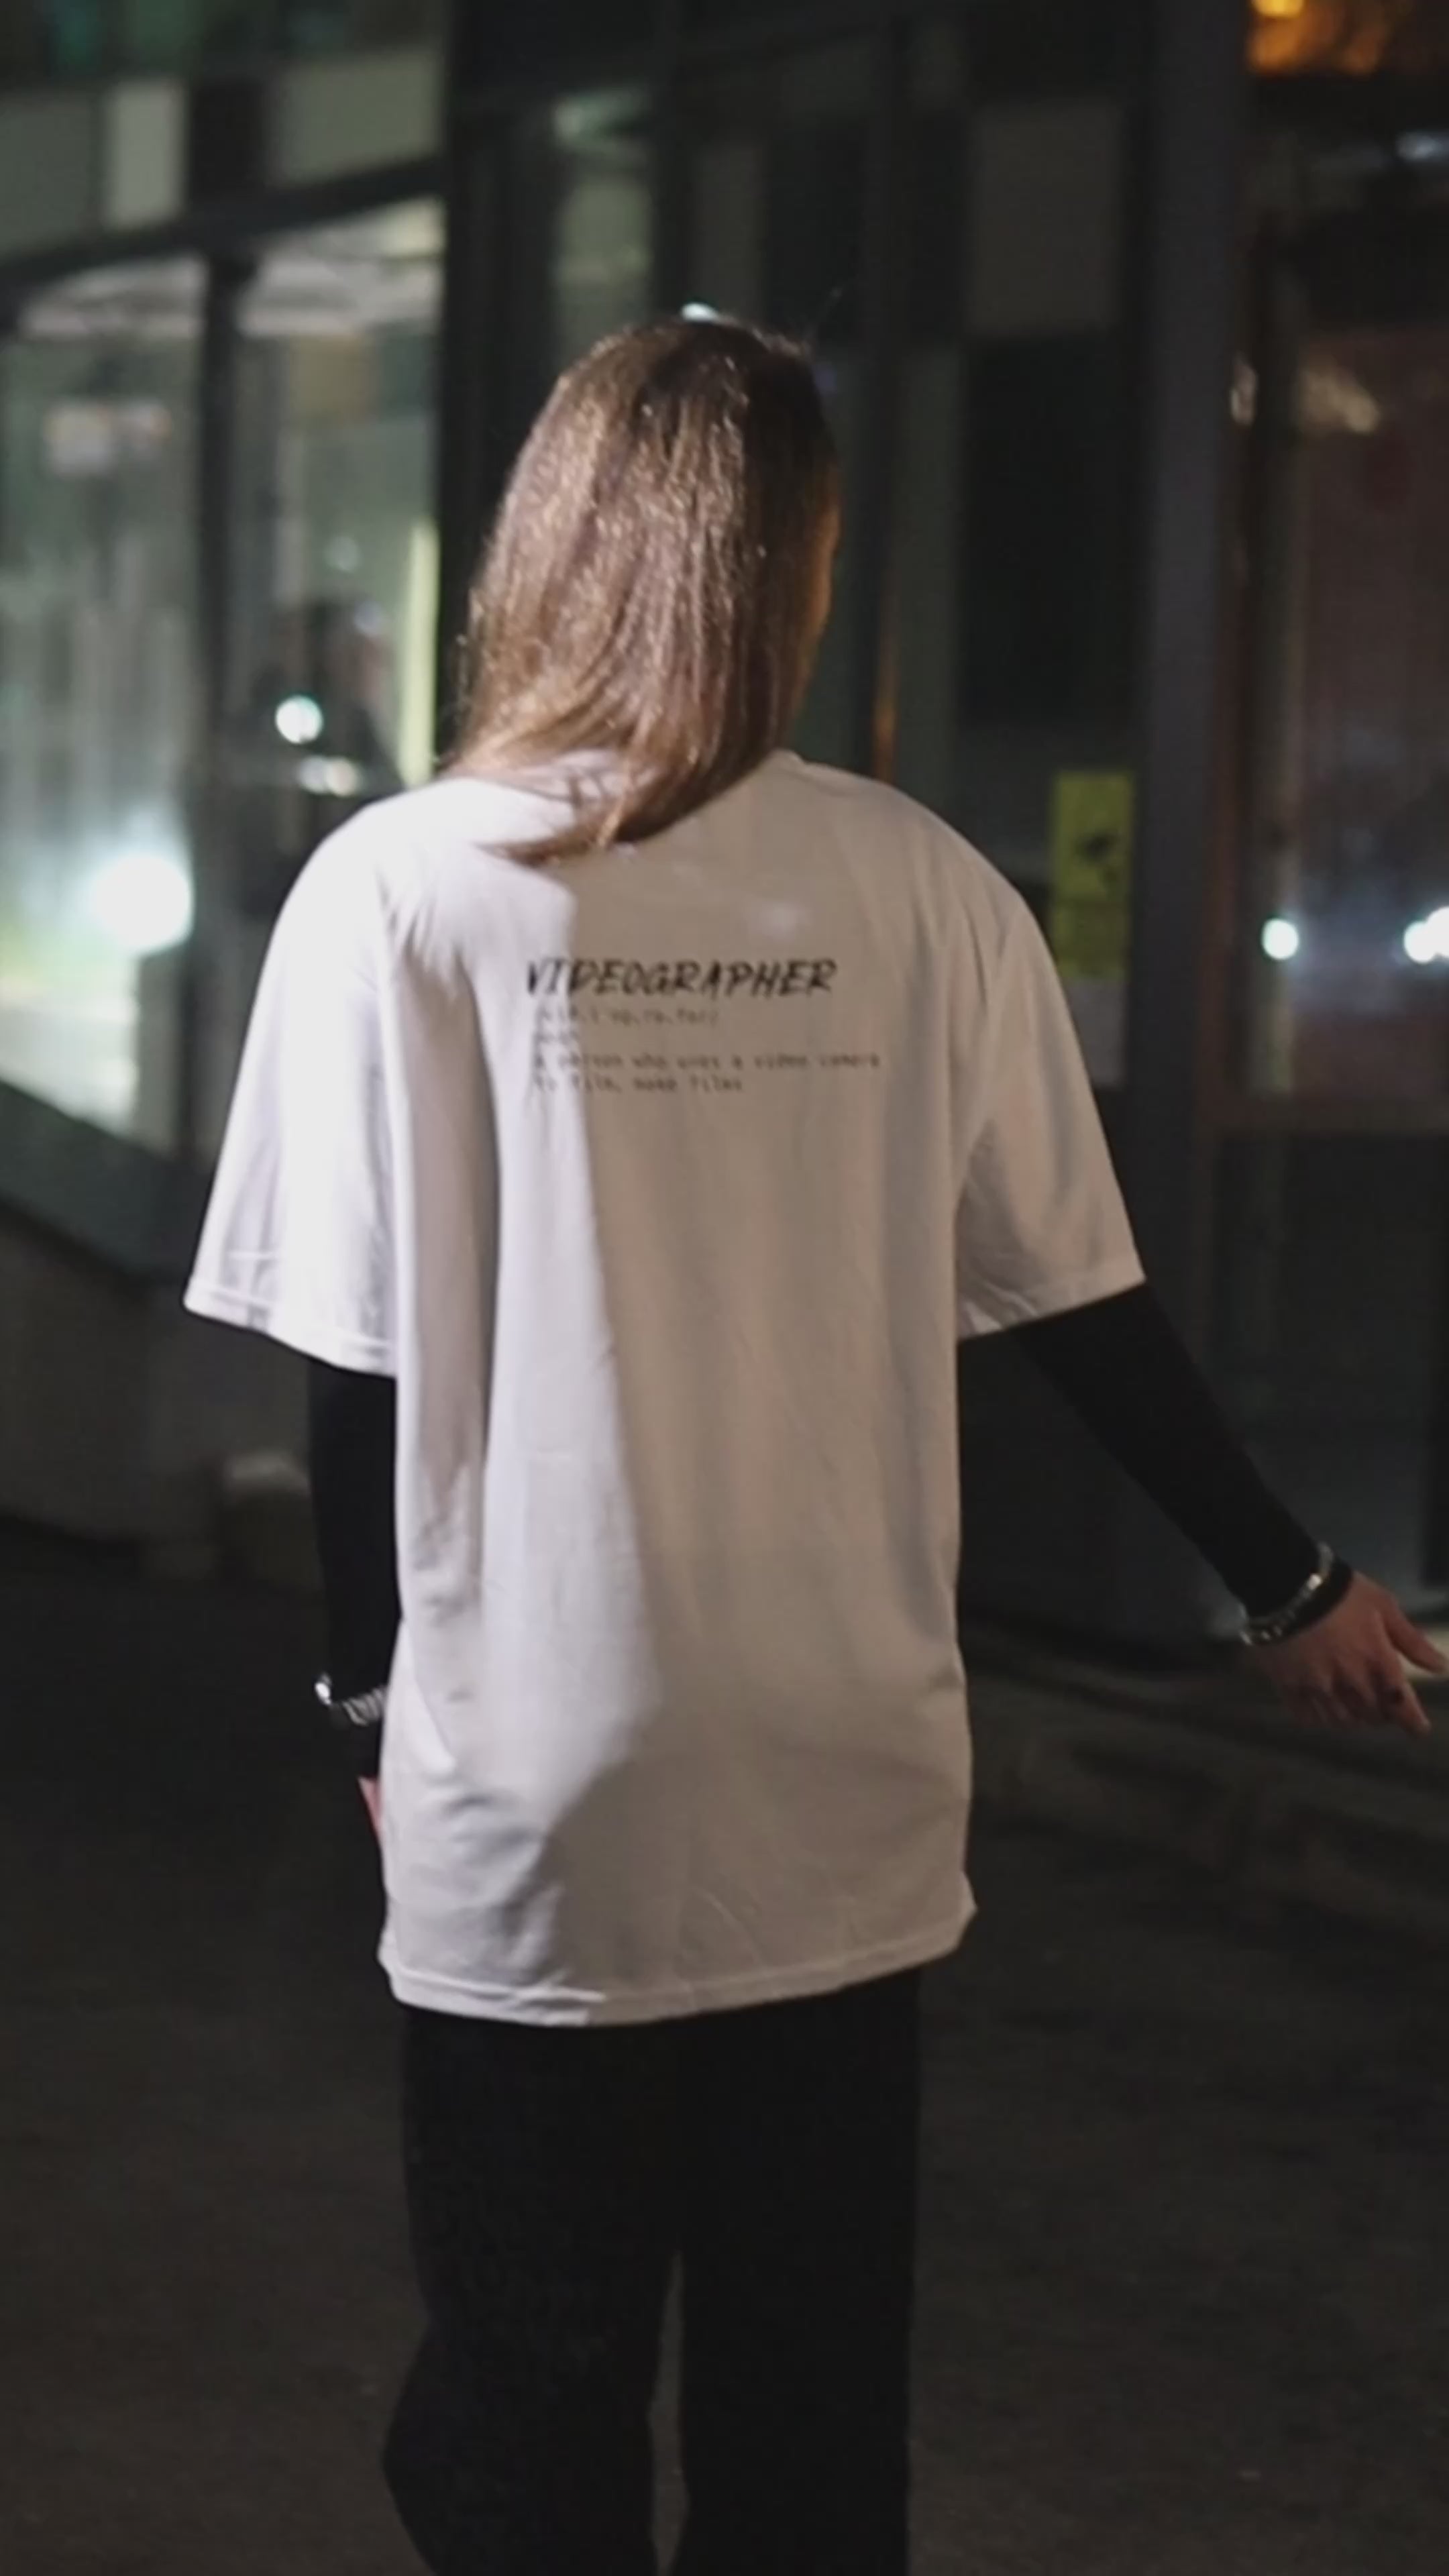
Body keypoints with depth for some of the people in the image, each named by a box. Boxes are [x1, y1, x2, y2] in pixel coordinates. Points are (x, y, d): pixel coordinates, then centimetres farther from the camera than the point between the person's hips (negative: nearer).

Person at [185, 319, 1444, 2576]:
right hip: (845, 1811, 2)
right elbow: (1083, 1309, 1)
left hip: (529, 1821, -2)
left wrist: (372, 1693, 8)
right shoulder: (922, 892, -4)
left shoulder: (399, 890, -9)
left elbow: (360, 1365, -7)